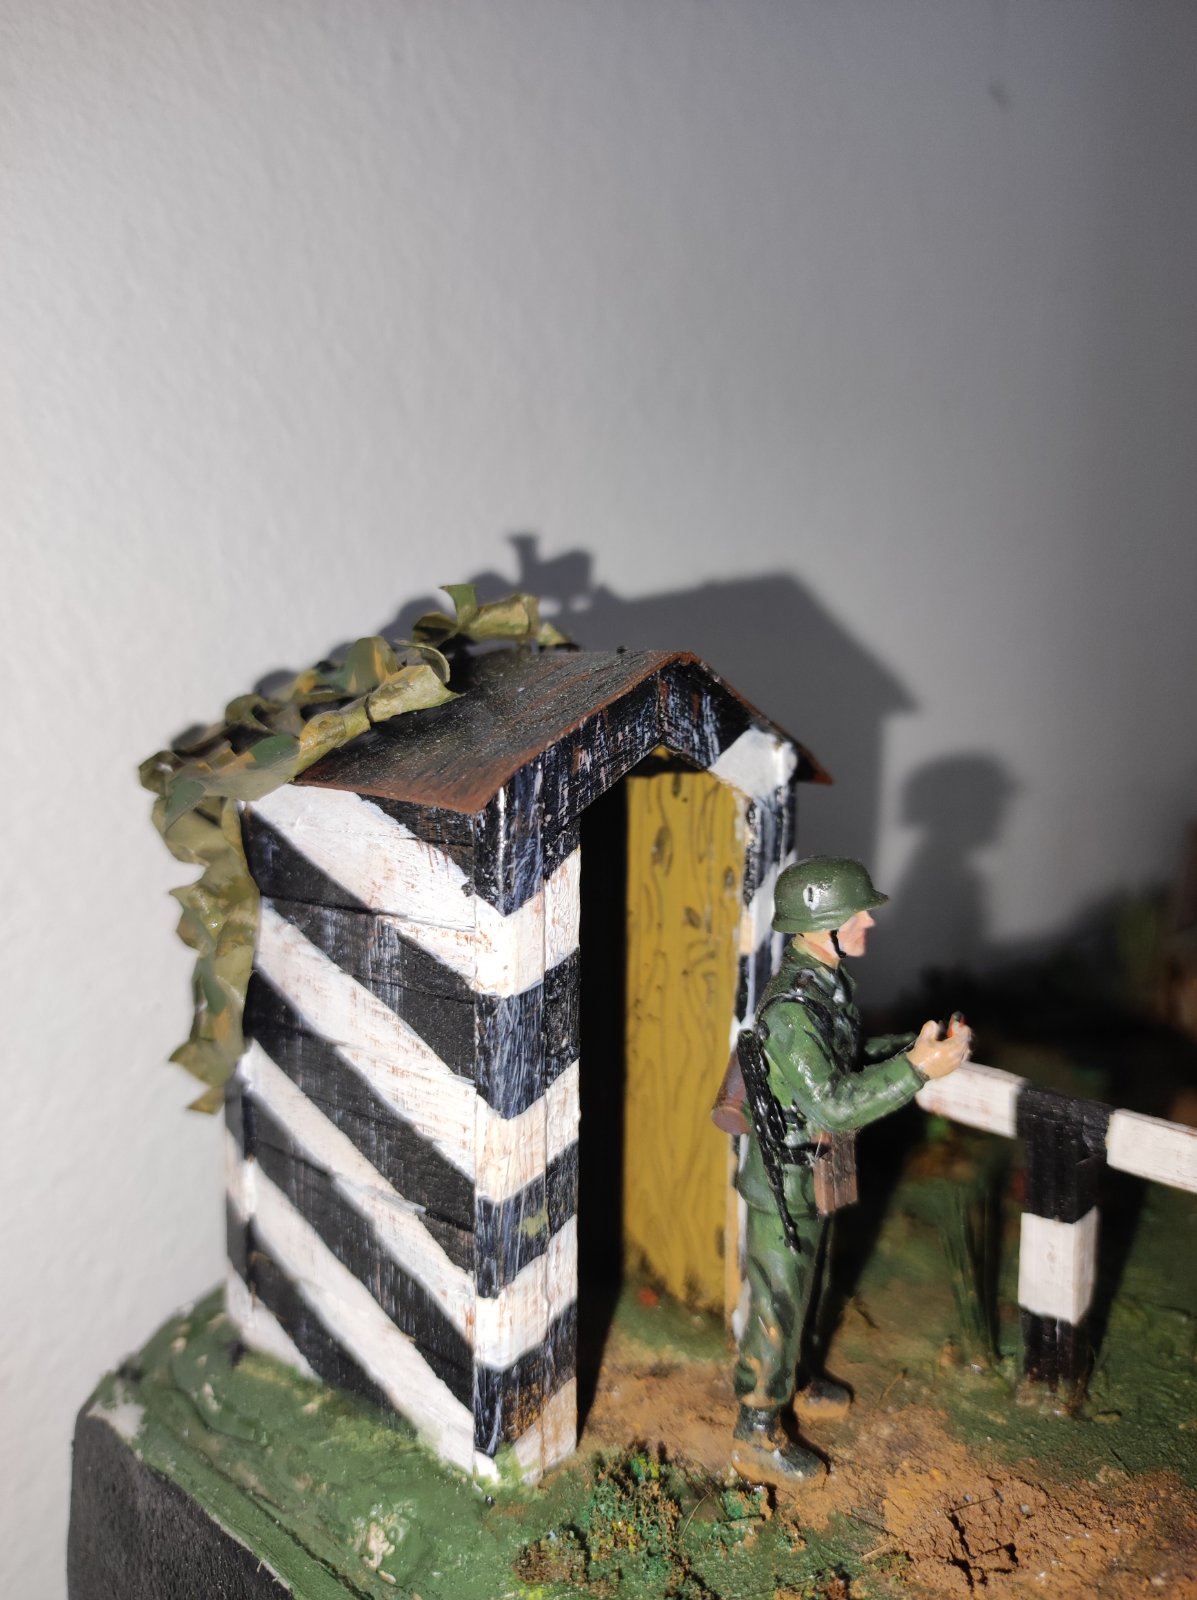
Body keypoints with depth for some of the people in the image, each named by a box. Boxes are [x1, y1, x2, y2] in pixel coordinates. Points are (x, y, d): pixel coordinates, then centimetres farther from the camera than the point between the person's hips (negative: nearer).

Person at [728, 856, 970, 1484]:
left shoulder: (828, 985, -1)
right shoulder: (788, 1010, -32)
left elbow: (850, 1058, 12)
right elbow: (834, 1106, -33)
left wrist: (915, 1044, -2)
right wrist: (917, 1070, -37)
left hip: (812, 1175, 9)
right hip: (785, 1180, -9)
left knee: (805, 1285, 27)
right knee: (776, 1304, 7)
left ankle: (800, 1377, 50)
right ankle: (757, 1435, 25)